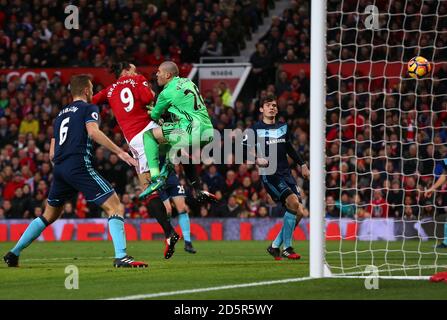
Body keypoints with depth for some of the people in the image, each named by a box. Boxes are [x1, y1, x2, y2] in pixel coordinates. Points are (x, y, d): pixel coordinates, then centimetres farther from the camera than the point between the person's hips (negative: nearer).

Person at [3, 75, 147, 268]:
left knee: (49, 216, 25)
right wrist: (119, 152, -18)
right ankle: (121, 257, -25)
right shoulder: (88, 108, 6)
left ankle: (13, 254, 25)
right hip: (79, 165, -7)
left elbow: (52, 154, 23)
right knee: (115, 207, -8)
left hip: (59, 168, 7)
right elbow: (93, 131, -16)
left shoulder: (61, 115, 26)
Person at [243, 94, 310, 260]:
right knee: (293, 202, -24)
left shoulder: (283, 127, 15)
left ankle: (275, 246, 13)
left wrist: (302, 164, 27)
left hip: (286, 173, 7)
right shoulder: (256, 129, -2)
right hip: (269, 174, -7)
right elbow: (244, 147, -8)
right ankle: (287, 248, -15)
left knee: (299, 212, -1)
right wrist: (257, 159, -24)